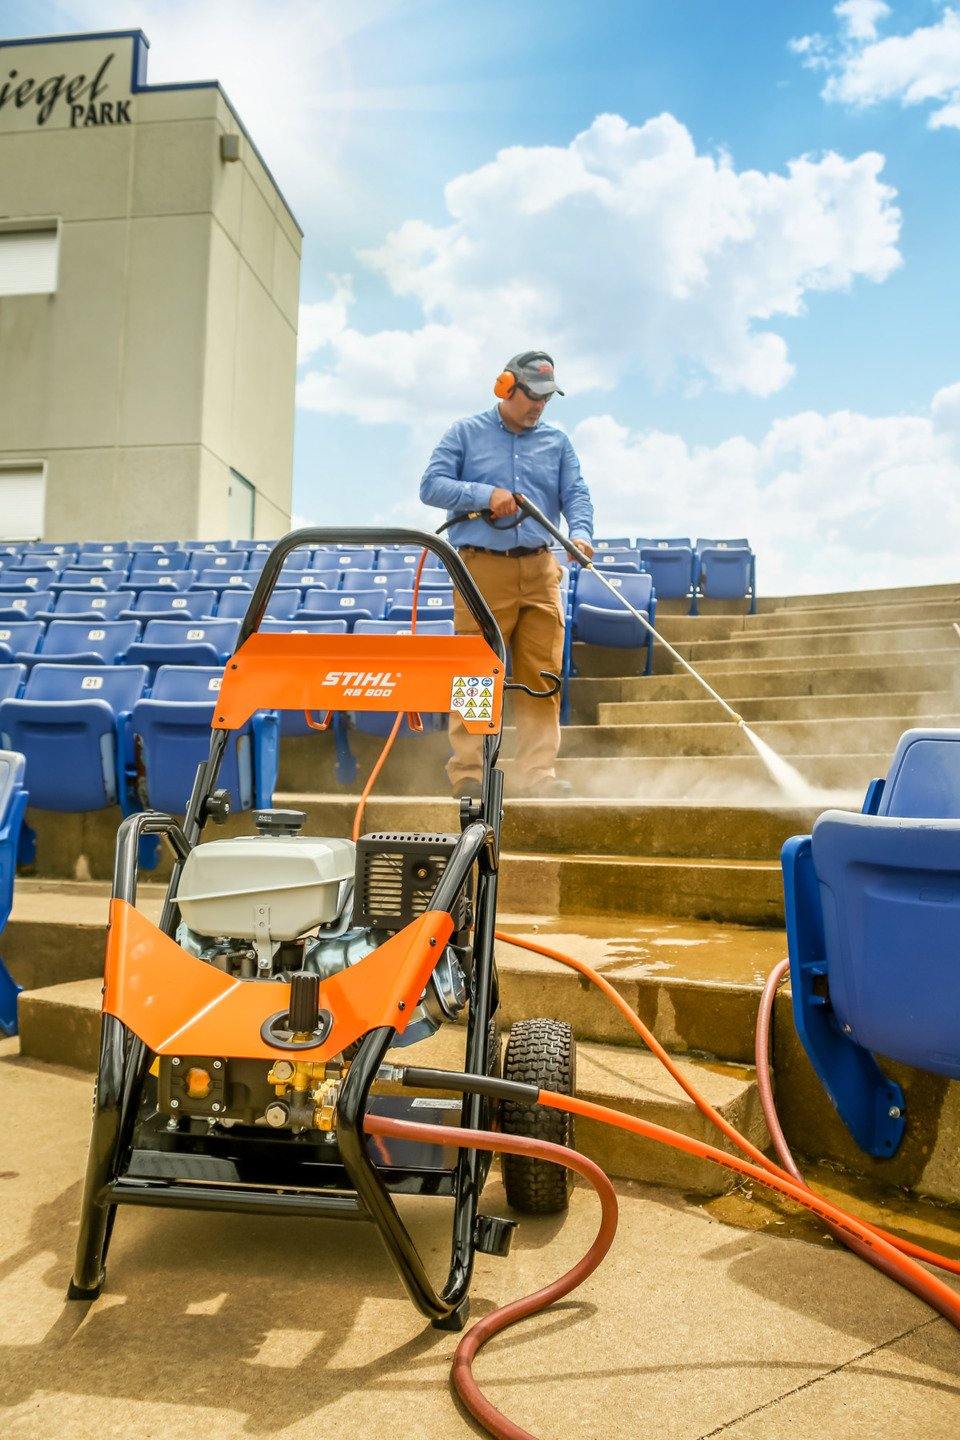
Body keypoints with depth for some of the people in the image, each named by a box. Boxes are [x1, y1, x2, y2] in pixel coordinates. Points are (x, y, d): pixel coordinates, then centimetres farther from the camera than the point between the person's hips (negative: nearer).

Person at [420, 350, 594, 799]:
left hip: (540, 571, 4)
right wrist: (485, 495, -12)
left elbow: (575, 494, 7)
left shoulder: (557, 442, 17)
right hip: (481, 569, -3)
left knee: (541, 675, 0)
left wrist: (580, 532, -15)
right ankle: (466, 774, 2)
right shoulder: (466, 433, 9)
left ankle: (536, 773, 5)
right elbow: (431, 485, 1)